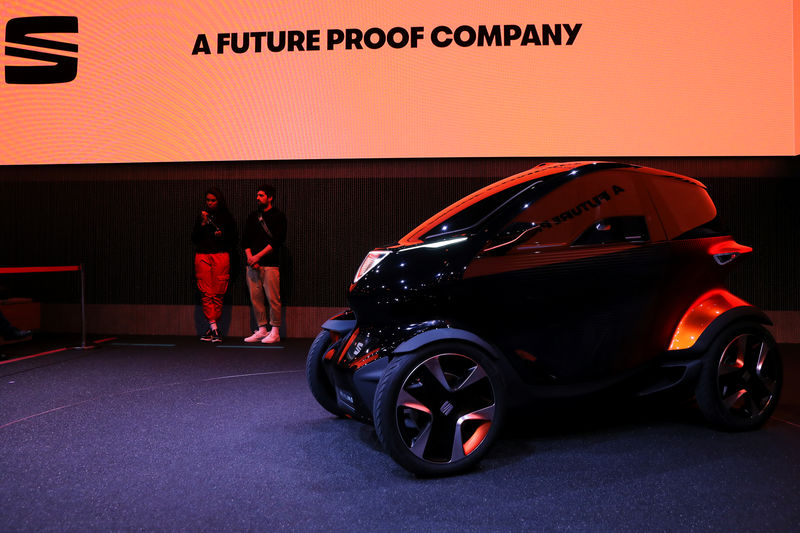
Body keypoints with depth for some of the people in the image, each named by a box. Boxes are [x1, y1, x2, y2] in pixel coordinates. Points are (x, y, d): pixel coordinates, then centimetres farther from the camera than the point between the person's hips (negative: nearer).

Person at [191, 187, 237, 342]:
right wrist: (202, 224, -3)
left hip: (221, 257, -2)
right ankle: (213, 327, -7)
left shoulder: (227, 217, 8)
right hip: (202, 257, 2)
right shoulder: (201, 216, 14)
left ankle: (212, 328, 3)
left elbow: (233, 239, 10)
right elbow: (194, 238, 9)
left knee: (218, 294, -5)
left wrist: (222, 235, -8)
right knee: (206, 293, -7)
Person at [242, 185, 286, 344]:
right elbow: (245, 239, 16)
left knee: (273, 298, -7)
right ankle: (262, 330, 13)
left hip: (270, 263, -5)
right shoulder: (253, 216, 18)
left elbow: (277, 240, -8)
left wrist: (258, 256, -13)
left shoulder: (278, 216, 2)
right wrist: (250, 257, -2)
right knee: (255, 298, 4)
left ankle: (275, 332, 0)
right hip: (252, 264, 5)